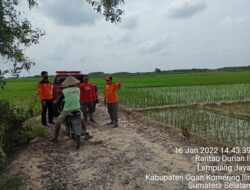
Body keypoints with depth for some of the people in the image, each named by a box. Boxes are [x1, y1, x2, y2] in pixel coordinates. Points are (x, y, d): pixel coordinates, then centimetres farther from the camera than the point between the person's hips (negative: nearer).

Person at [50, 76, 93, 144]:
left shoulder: (64, 91, -3)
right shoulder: (78, 89, 5)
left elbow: (57, 102, 2)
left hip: (67, 110, -3)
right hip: (77, 108, 3)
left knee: (58, 122, 17)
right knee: (82, 120, 29)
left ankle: (55, 139, 19)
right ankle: (86, 135, 24)